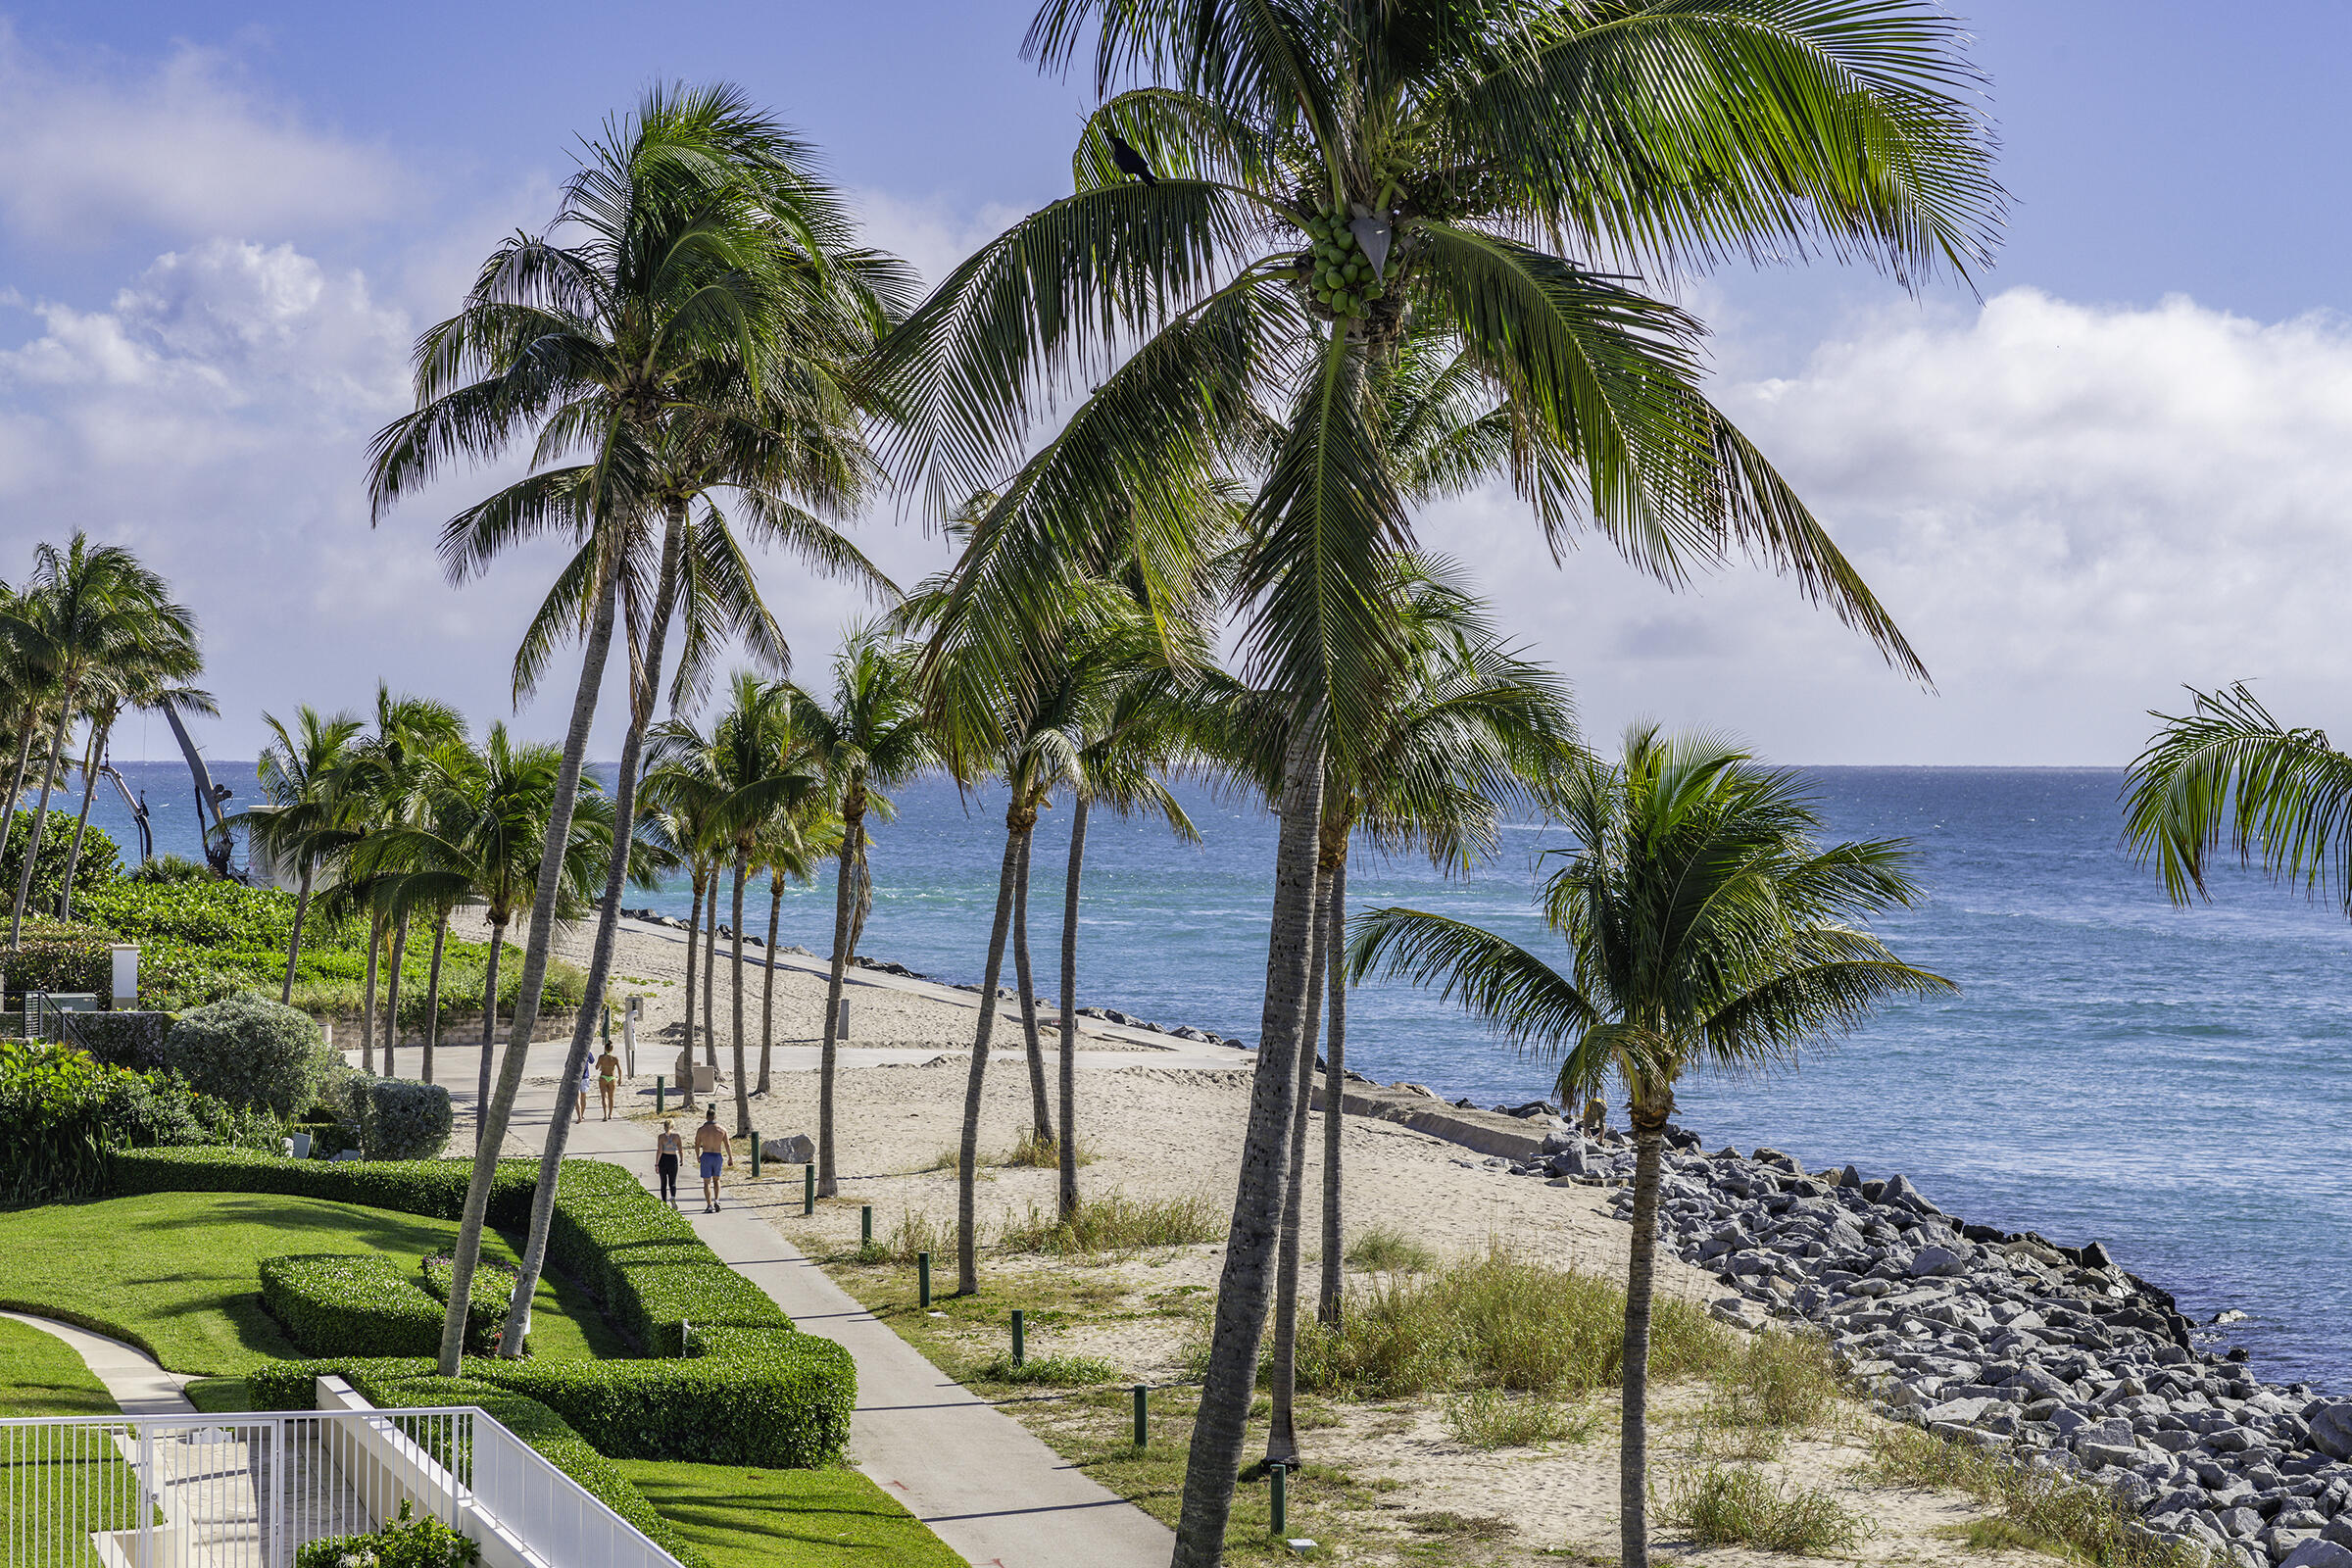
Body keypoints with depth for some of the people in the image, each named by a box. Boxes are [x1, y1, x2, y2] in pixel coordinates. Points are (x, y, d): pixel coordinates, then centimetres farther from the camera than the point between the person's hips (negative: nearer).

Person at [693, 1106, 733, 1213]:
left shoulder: (701, 1130, -4)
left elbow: (697, 1146, 2)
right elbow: (728, 1145, 1)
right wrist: (731, 1158, 12)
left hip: (706, 1156, -2)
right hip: (718, 1156, 2)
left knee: (707, 1183, 4)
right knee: (716, 1180, 21)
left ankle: (709, 1206, -2)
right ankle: (716, 1200, 3)